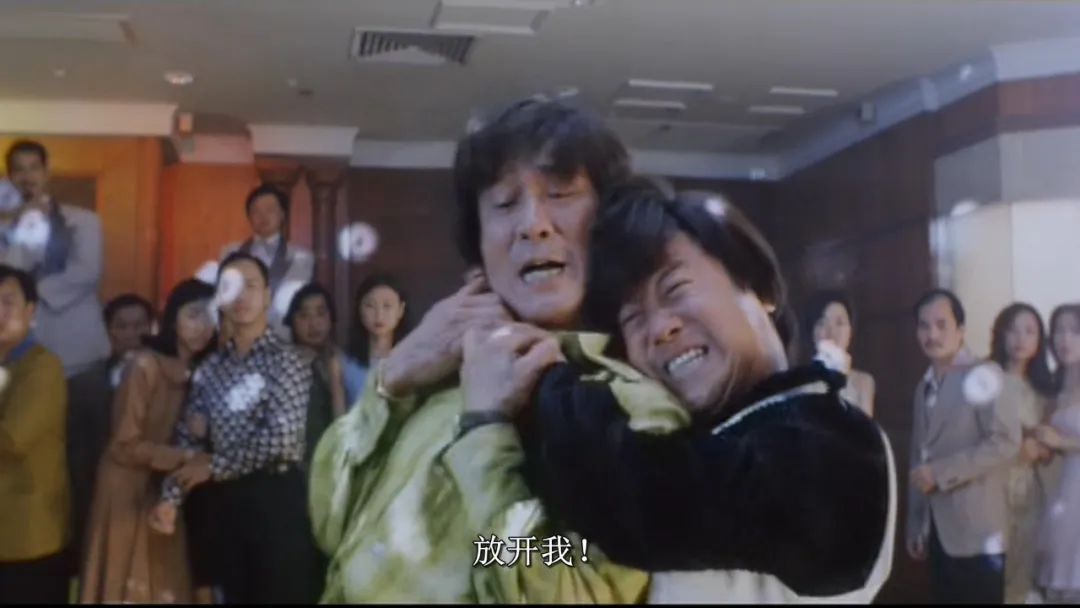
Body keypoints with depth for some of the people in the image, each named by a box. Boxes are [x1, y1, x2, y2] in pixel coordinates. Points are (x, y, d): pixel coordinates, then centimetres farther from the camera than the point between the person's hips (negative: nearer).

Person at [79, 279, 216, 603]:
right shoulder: (146, 364, -15)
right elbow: (126, 445, -16)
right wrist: (185, 457, -20)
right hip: (130, 490, -6)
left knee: (167, 587, 8)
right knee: (130, 587, 1)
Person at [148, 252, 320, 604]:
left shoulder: (285, 360, -6)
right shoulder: (210, 369, 12)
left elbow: (282, 438, -17)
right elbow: (189, 440, 10)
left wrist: (214, 465, -7)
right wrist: (170, 498, -4)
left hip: (276, 498, -6)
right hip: (228, 500, 6)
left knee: (284, 595, -2)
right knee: (237, 596, 13)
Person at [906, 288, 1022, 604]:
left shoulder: (984, 375, -7)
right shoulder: (924, 387, 15)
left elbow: (1006, 442, -16)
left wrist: (940, 472, -17)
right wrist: (915, 525, 13)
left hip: (976, 531, -7)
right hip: (937, 530, 7)